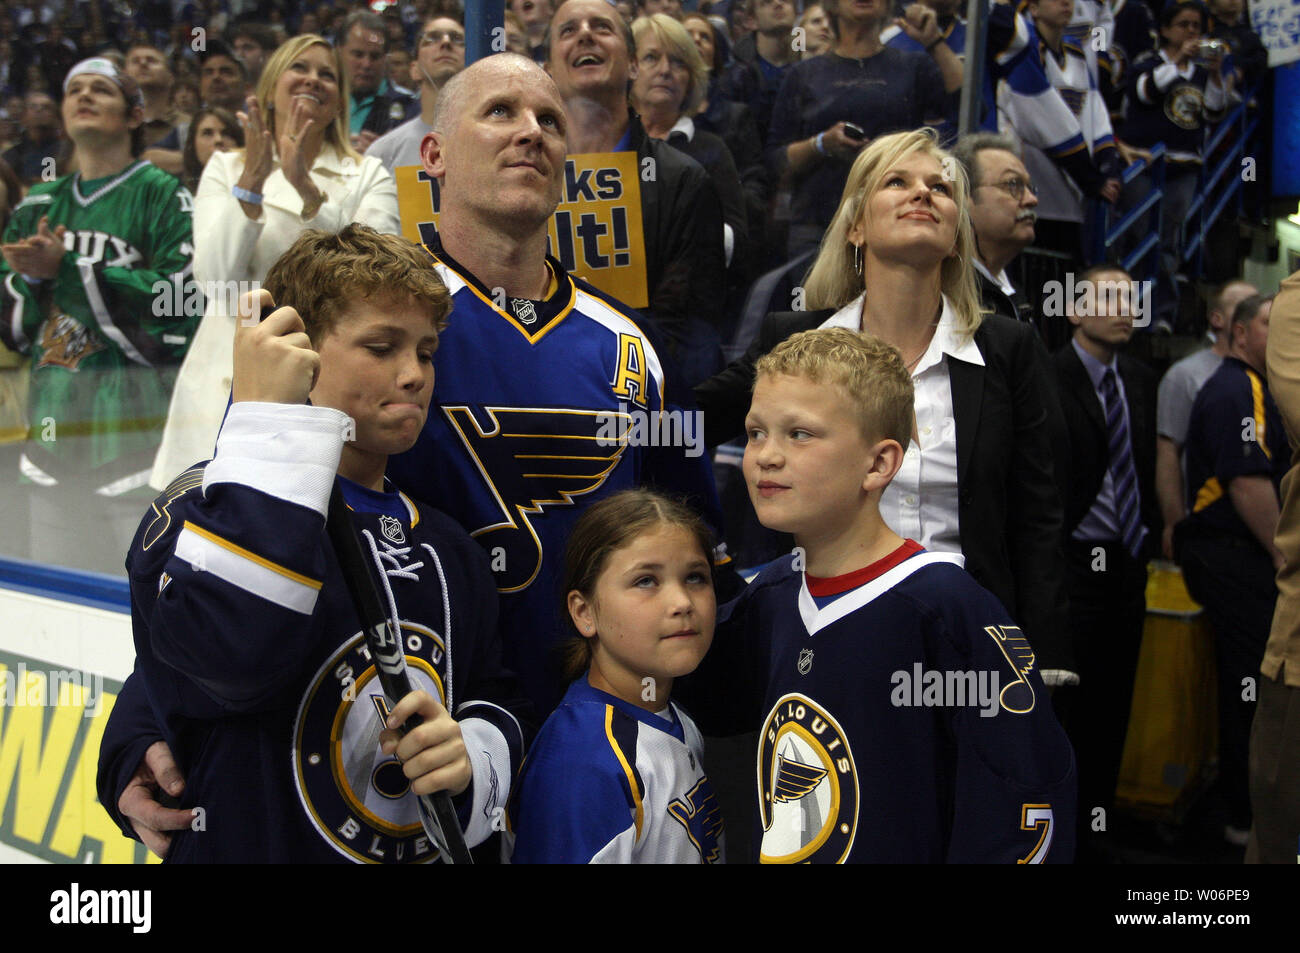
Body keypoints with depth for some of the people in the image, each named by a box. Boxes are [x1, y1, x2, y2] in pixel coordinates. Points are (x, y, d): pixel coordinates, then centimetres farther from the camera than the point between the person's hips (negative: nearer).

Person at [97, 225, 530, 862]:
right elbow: (233, 654, -33)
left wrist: (472, 754, -6)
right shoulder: (206, 506, -13)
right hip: (255, 846, -5)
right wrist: (267, 417, -29)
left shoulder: (448, 548, 8)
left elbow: (495, 701, 17)